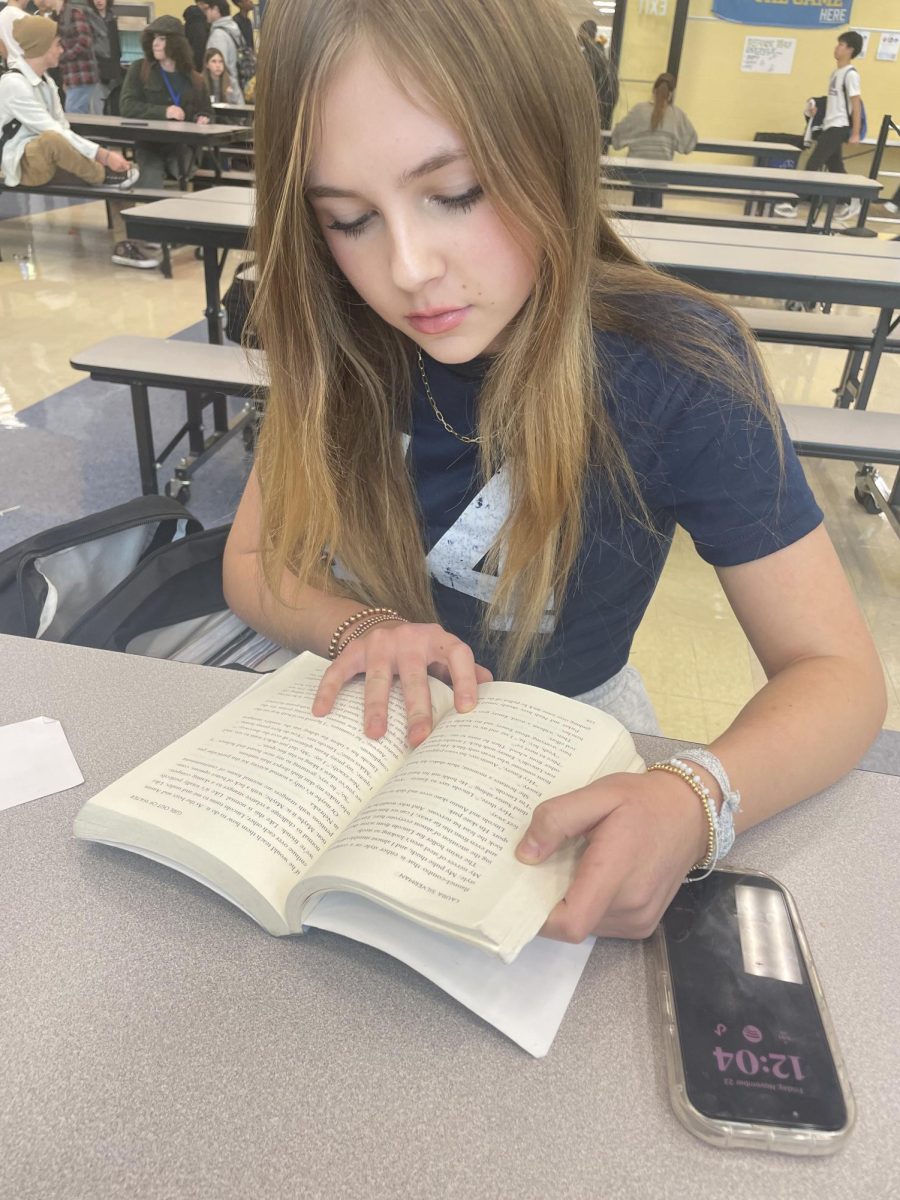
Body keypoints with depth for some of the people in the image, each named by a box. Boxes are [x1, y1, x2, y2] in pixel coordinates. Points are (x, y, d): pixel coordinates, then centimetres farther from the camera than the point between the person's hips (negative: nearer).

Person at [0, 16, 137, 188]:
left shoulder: (46, 82, 11)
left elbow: (62, 127, 6)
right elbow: (55, 133, -26)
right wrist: (103, 155, -28)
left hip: (50, 161, 9)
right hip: (22, 165, -9)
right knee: (52, 138, -39)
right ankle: (104, 176, -16)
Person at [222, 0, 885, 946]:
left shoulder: (676, 371, -22)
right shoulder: (337, 345, -13)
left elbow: (836, 672, -17)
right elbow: (252, 564, -1)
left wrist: (695, 802, -38)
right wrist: (359, 632, -23)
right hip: (373, 733, -1)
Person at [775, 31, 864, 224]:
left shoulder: (850, 74, -12)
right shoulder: (836, 72, 13)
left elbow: (856, 104, -14)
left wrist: (855, 133, -17)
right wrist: (817, 106, 10)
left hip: (838, 127, -9)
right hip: (829, 125, 9)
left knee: (812, 165, -11)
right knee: (835, 167, 12)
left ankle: (792, 204, -11)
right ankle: (850, 203, 22)